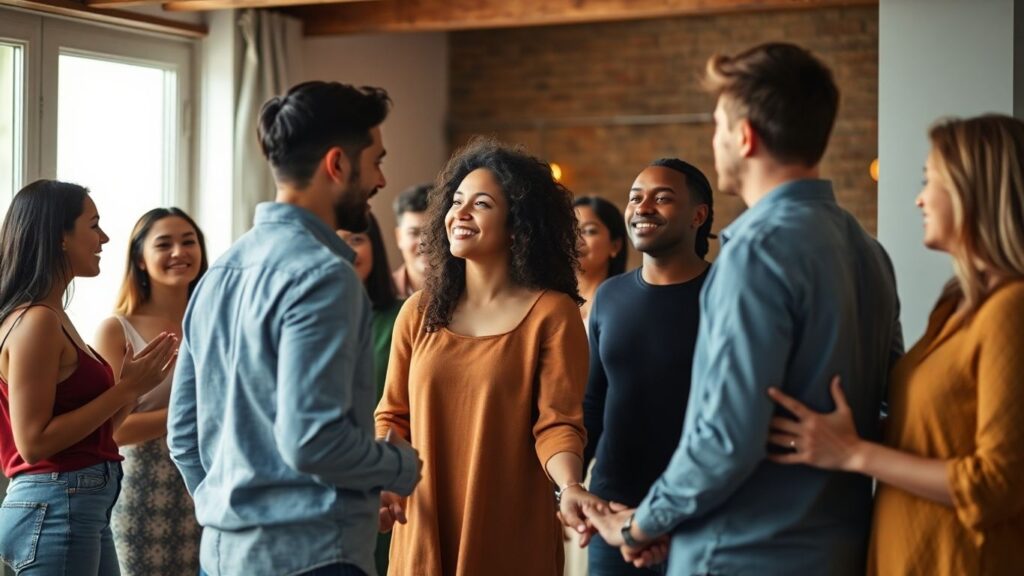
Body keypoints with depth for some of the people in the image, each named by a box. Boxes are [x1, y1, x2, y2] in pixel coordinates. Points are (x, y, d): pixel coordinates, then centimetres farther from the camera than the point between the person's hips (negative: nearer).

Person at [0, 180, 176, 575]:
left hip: (85, 508, 10)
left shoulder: (53, 319, 13)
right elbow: (33, 442, -19)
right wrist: (123, 390, -15)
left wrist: (134, 387, 6)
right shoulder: (36, 321, -15)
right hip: (54, 511, -10)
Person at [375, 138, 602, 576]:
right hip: (422, 531, 4)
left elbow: (558, 422, -11)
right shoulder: (419, 312, 7)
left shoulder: (551, 313, -6)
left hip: (512, 538, -3)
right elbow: (393, 416, 11)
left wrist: (569, 486, -29)